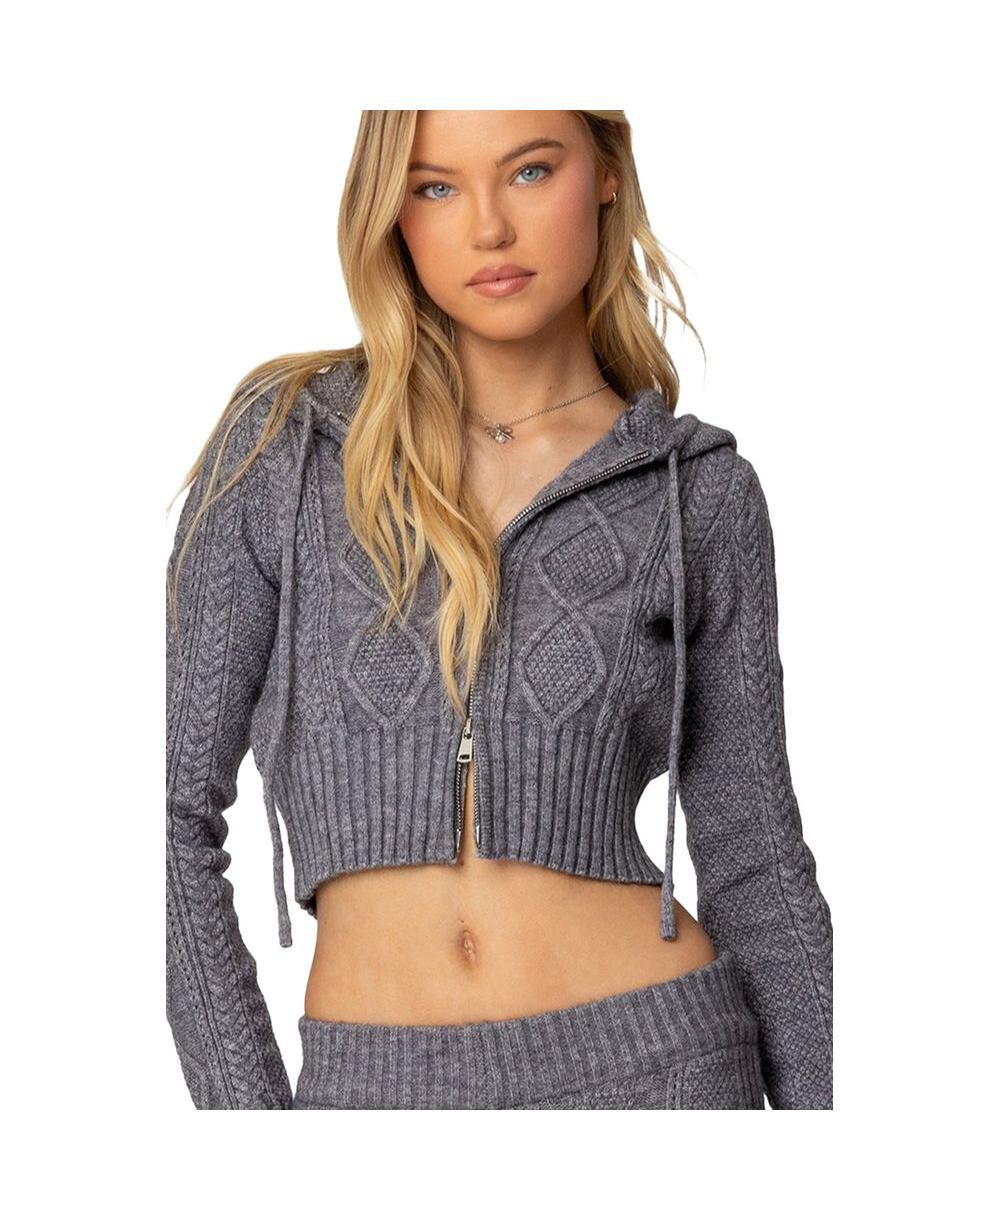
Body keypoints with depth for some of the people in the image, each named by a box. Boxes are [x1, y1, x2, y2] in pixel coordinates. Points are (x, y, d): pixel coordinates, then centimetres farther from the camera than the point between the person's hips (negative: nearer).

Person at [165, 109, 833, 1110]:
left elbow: (753, 852, 6)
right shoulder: (283, 439, -1)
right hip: (372, 1086, 0)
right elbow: (175, 810, -1)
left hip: (648, 1067, 0)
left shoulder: (700, 490, 2)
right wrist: (246, 1109, -6)